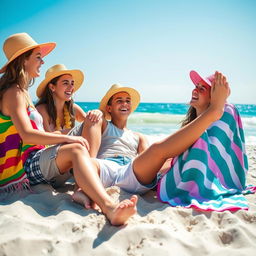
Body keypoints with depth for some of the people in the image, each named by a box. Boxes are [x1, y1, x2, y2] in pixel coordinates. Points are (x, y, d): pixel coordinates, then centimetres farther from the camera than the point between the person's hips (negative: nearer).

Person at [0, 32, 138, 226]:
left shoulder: (22, 93, 23)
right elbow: (27, 135, -22)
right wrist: (67, 138, -20)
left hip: (31, 162, 10)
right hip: (25, 165, -10)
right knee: (76, 149, -30)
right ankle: (109, 207, -51)